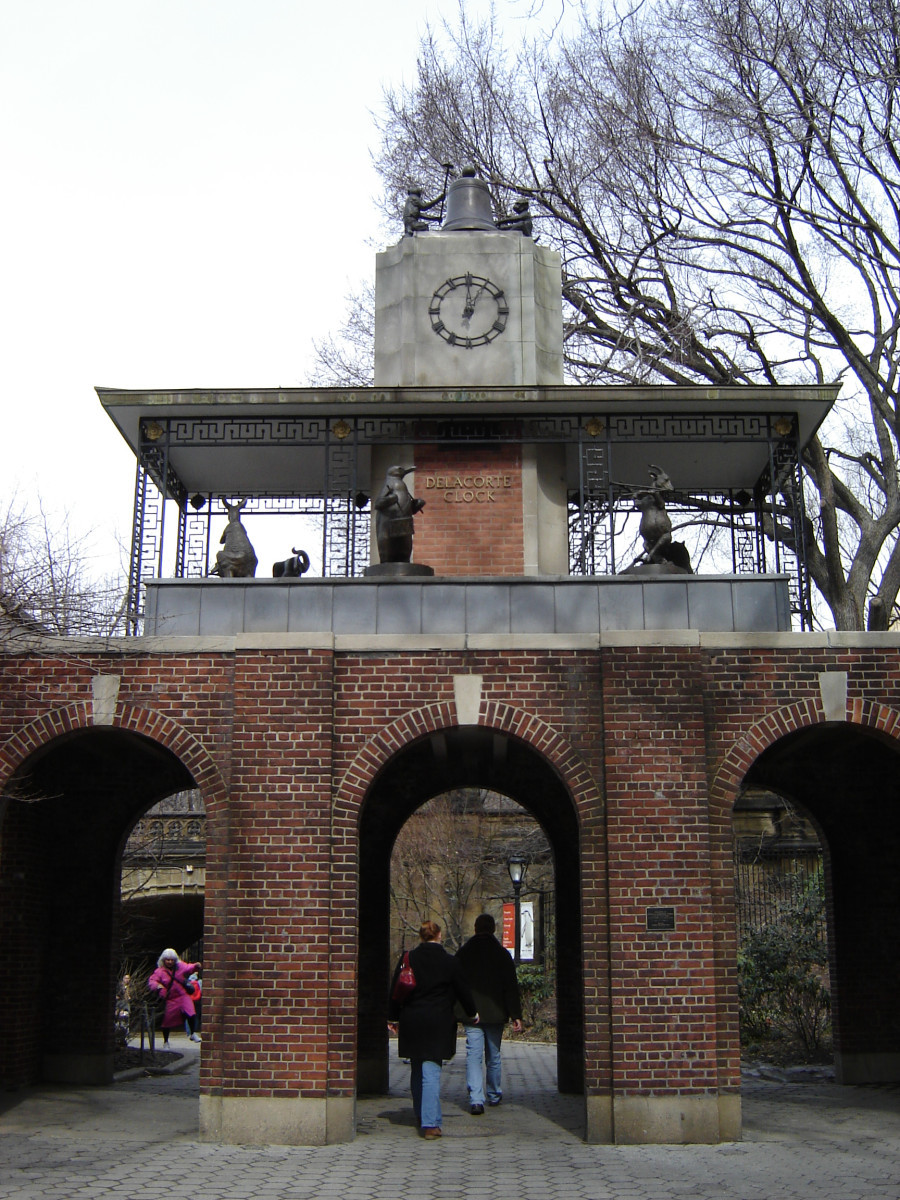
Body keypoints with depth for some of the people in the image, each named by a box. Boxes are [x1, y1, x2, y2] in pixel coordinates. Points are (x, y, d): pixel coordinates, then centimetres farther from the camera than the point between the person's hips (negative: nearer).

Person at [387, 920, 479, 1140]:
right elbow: (462, 990, 5)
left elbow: (395, 990, 5)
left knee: (416, 1071, 17)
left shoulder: (407, 959, 1)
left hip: (411, 1022, 3)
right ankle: (430, 1123, -10)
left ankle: (421, 1116, 28)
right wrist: (472, 1013, 21)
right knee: (431, 1072, -4)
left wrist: (393, 1018, 16)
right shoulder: (449, 962, -4)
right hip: (438, 1022, -3)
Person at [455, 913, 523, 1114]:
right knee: (493, 1056, 15)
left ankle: (476, 1099, -16)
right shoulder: (502, 954, -1)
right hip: (495, 1014, 1)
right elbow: (511, 987, -4)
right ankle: (494, 1096, 27)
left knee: (473, 1056, -3)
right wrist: (516, 1015, -2)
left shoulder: (462, 953, 1)